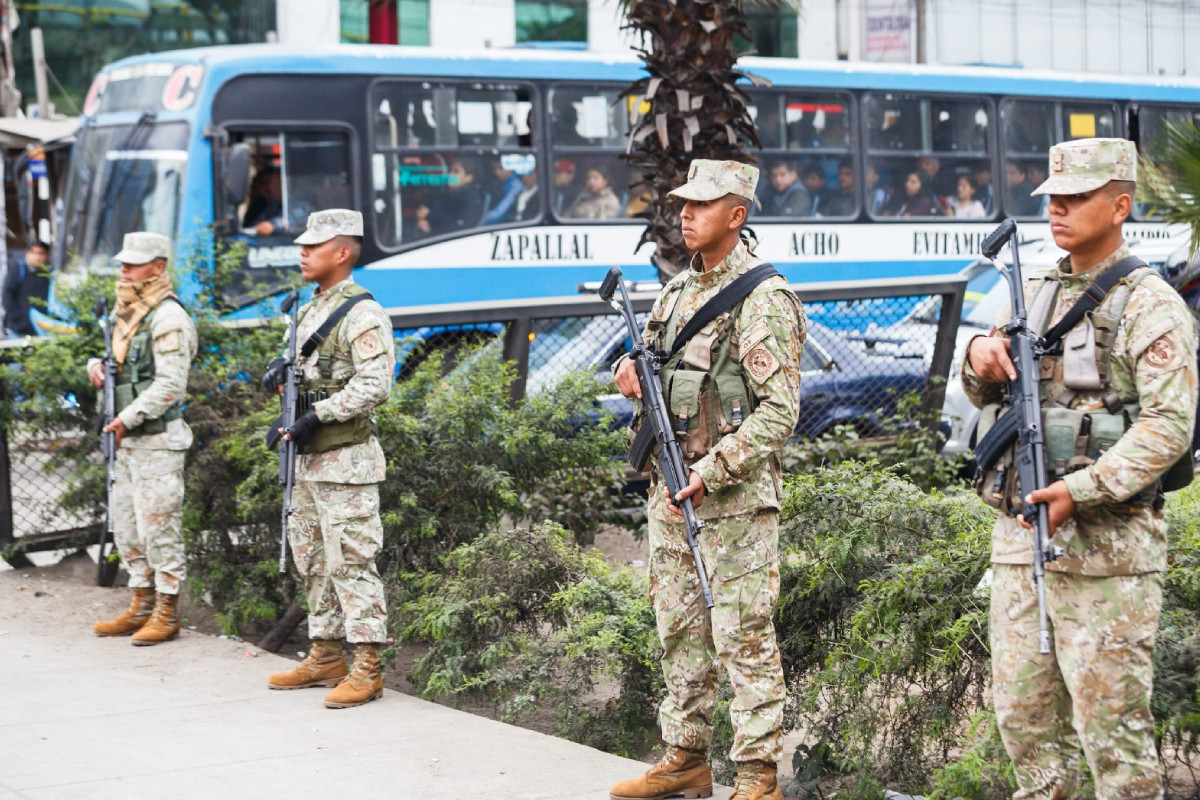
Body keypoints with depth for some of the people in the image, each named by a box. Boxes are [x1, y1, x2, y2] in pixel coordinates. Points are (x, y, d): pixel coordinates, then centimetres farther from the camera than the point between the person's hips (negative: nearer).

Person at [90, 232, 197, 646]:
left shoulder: (168, 318, -13)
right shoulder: (124, 313, 15)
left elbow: (170, 384, -19)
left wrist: (129, 417, -20)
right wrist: (97, 366, 6)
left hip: (158, 439, -9)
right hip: (127, 440, 9)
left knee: (159, 524, -6)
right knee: (126, 524, 13)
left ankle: (167, 614, 2)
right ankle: (141, 607, 22)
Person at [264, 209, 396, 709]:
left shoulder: (361, 314, -13)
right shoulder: (310, 311, 16)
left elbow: (374, 385, -21)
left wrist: (316, 414, -22)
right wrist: (279, 371, 3)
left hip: (345, 462, -10)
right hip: (308, 461, 10)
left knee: (351, 561, -9)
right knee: (313, 560, 14)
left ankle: (366, 669, -5)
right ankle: (325, 658, 24)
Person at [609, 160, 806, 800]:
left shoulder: (763, 298, -11)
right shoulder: (677, 289, 14)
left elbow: (779, 410, -16)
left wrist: (711, 471, -22)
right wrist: (632, 373, 1)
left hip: (734, 497, -8)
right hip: (669, 490, 8)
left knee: (743, 638, -5)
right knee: (679, 632, 13)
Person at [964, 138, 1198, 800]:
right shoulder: (1035, 292, 14)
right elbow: (984, 395, 19)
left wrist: (1080, 490, -23)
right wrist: (982, 359, -5)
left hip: (1105, 541, -7)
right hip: (1020, 530, 7)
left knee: (1110, 714, -3)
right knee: (1022, 707, 12)